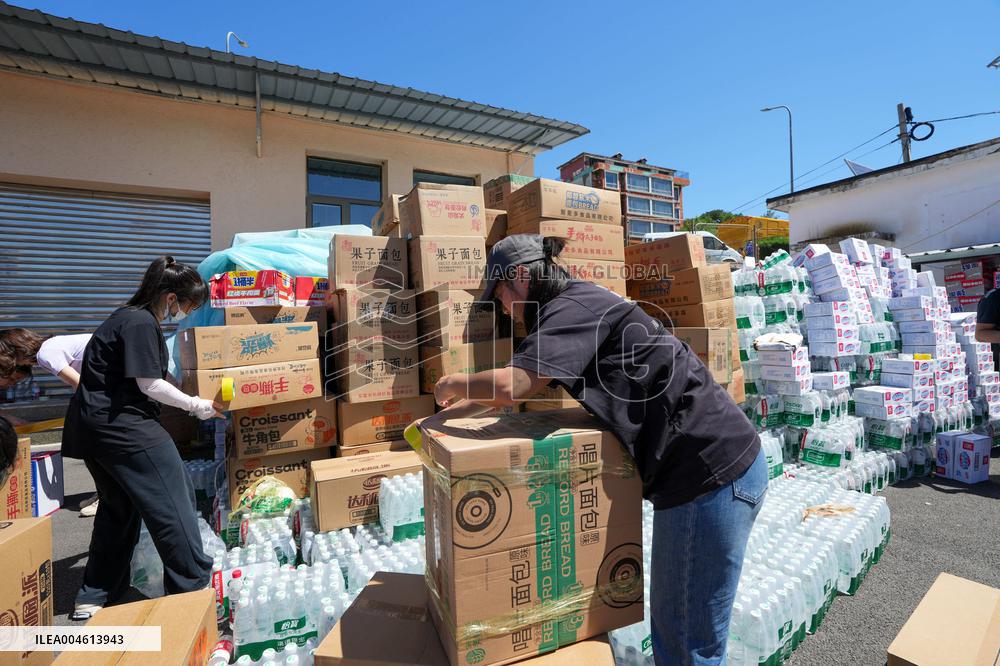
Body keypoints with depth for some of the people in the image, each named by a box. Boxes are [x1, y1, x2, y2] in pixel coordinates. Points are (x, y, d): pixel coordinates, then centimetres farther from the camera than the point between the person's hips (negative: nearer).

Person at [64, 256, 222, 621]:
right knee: (173, 501, -5)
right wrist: (195, 405, -9)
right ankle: (192, 589, 3)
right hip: (121, 426, -11)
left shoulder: (131, 317, 13)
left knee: (119, 508, 20)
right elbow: (150, 385, -19)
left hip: (95, 424, 11)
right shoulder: (141, 324, -18)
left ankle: (94, 598, 30)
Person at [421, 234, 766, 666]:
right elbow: (522, 385, 22)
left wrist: (453, 384, -8)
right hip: (713, 466, 9)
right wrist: (461, 409, 22)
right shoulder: (581, 307, 15)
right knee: (670, 623, 21)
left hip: (712, 474, -9)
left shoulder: (573, 306, -15)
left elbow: (512, 385, -28)